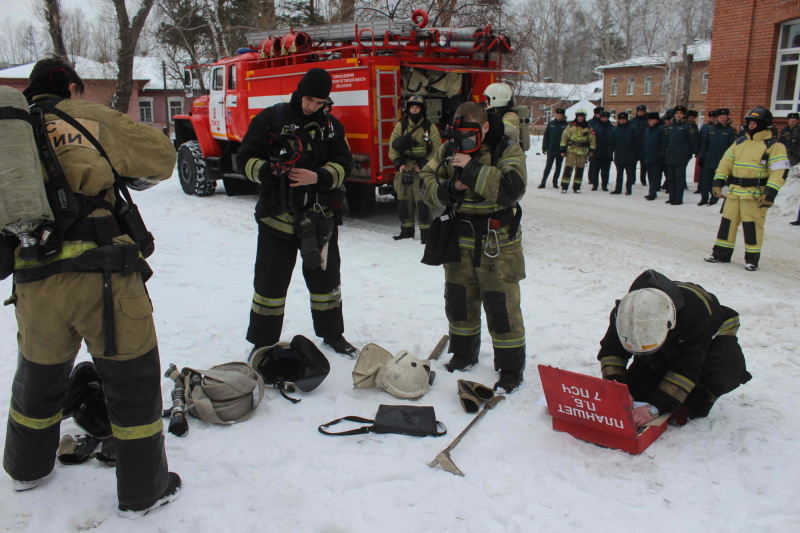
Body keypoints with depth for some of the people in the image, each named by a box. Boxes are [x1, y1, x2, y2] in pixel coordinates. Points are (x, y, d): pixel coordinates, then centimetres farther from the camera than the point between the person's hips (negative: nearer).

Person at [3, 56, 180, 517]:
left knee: (40, 376, 26)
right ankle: (143, 491, 20)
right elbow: (161, 157, 7)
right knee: (133, 379, 9)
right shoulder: (90, 117, 3)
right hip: (104, 277, -5)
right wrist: (127, 176, 23)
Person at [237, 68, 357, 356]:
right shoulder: (270, 119, -2)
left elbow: (343, 164, 2)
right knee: (270, 281, 4)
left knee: (326, 277, 14)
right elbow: (246, 158, -3)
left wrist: (318, 177, -18)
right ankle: (263, 342, 20)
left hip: (319, 217, 3)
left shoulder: (331, 125, 7)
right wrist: (266, 170, -24)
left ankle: (332, 333, 33)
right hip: (278, 214, -3)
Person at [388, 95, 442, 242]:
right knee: (403, 201, 9)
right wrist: (398, 164, -7)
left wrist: (423, 165, -11)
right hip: (404, 170, 4)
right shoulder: (400, 126, 8)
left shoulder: (430, 127, 1)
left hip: (422, 171, -3)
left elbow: (437, 149, -1)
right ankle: (407, 230, 22)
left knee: (422, 202, -9)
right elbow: (393, 147, 7)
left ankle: (425, 232, -2)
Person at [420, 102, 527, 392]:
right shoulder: (447, 151, 4)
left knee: (502, 306, -1)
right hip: (460, 240, 5)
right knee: (458, 300, 15)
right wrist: (450, 188, -19)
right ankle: (464, 353, 36)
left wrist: (473, 170, -29)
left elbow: (512, 188, -26)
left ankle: (511, 369, 12)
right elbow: (426, 186, 0)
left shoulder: (507, 150, -10)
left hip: (497, 242, -5)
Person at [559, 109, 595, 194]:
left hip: (583, 152, 2)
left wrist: (591, 151, 2)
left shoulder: (588, 128, 7)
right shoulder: (571, 126, 4)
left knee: (580, 170, 6)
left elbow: (592, 140, 9)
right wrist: (563, 149, -2)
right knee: (568, 168, -7)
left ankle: (576, 187, 15)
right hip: (571, 150, -2)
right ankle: (564, 187, -5)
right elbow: (564, 137, 4)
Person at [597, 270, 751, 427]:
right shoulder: (625, 312, -32)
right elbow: (611, 351, -20)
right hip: (670, 348, 4)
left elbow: (687, 368, -41)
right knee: (635, 388, -13)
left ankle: (697, 402, -3)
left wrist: (655, 408, -45)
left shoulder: (697, 309, -44)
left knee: (720, 377, -35)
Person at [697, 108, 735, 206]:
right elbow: (704, 143, 9)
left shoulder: (731, 131, 1)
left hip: (721, 160, -2)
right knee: (705, 180, 2)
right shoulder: (709, 129, 8)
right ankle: (704, 198, 13)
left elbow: (732, 147, -1)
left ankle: (713, 199, 11)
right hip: (709, 159, 2)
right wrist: (700, 156, 3)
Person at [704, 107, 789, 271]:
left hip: (756, 194, -6)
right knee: (727, 221, 8)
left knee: (752, 225, -3)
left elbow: (779, 172, -11)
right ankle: (721, 253, 19)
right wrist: (718, 182, 2)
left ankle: (752, 259, 8)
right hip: (734, 191, 6)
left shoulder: (774, 146, -5)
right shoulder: (740, 142, 13)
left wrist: (770, 193, -20)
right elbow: (726, 162, 15)